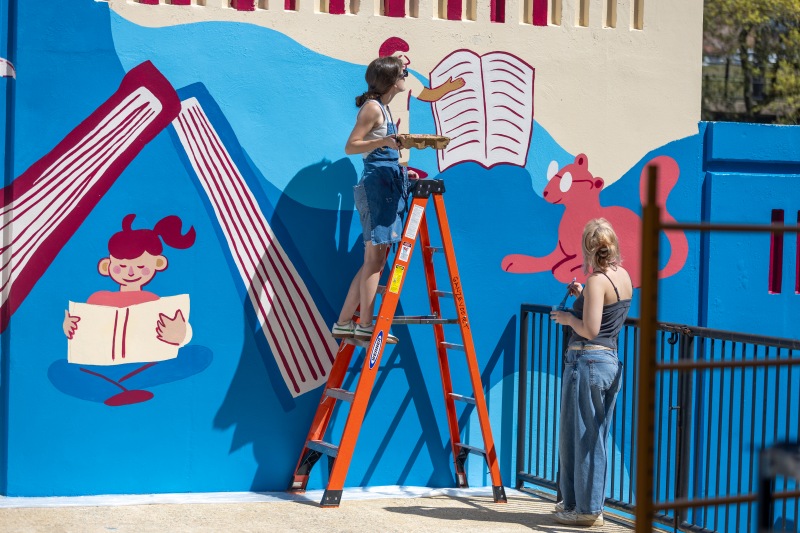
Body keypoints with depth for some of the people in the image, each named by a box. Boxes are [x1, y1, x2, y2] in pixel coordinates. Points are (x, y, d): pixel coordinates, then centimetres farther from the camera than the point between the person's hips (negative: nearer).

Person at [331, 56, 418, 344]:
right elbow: (351, 146, -14)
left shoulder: (383, 108, 20)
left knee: (376, 258, 9)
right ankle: (365, 325, -6)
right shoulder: (372, 107, -8)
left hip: (388, 182, 10)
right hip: (376, 183, -10)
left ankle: (344, 323, 11)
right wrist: (384, 142, -26)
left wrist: (402, 171, 17)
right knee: (375, 256, -8)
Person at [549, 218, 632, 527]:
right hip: (611, 362, 9)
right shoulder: (624, 276, 9)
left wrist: (567, 318, -5)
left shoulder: (596, 281, -15)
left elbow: (590, 329, -21)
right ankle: (576, 501, 26)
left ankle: (586, 508, 4)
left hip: (587, 360, -9)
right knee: (595, 437, 15)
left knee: (580, 436, 0)